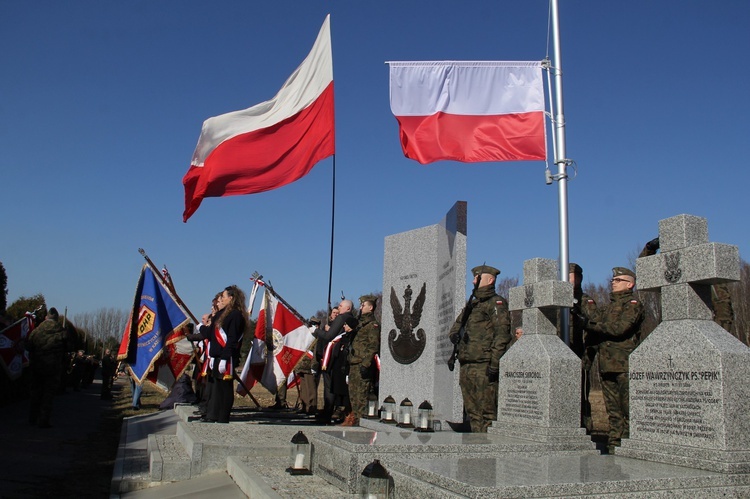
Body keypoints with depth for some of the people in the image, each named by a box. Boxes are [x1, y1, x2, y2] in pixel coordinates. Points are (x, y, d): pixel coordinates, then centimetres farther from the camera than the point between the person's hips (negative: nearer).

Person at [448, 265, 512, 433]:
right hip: (467, 366, 9)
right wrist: (454, 334, 2)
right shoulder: (471, 304, 22)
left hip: (484, 366, -9)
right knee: (472, 411, 11)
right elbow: (457, 323, 27)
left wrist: (495, 363, -20)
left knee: (487, 412, -8)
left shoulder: (496, 303, -4)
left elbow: (502, 334, -13)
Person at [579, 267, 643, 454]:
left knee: (628, 408, -7)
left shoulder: (633, 304, -1)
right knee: (613, 410, 9)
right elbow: (591, 314, 9)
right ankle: (614, 444, 13)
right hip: (607, 364, 8)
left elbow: (621, 327, -15)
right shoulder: (609, 306, 25)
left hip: (625, 364, -7)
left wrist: (591, 325, -12)